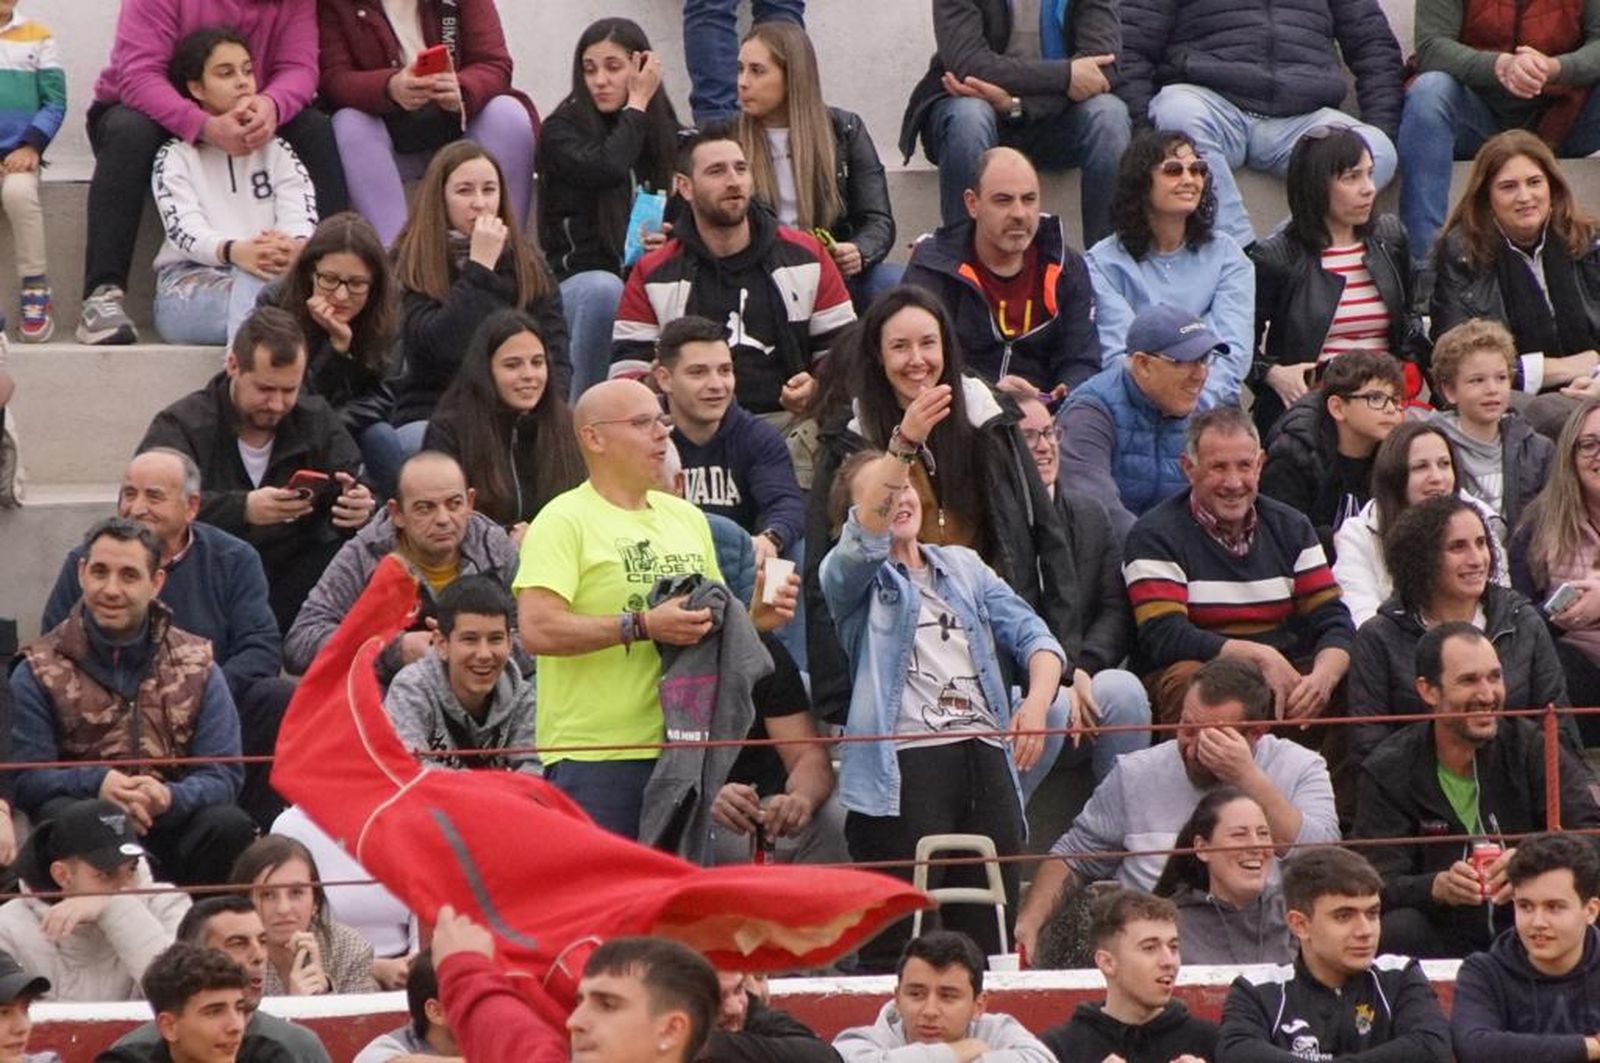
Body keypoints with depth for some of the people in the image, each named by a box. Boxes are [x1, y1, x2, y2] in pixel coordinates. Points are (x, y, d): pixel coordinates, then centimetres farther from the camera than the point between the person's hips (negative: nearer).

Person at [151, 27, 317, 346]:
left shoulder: (276, 151, 22)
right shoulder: (176, 157, 14)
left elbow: (301, 217, 3)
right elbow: (184, 228, -6)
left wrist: (296, 247, -26)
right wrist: (234, 251, -31)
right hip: (189, 283, -3)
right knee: (256, 286, -37)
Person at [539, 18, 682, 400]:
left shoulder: (663, 129, 14)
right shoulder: (561, 130, 1)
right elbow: (606, 168, -19)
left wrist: (669, 238, -9)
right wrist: (636, 106, -4)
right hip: (580, 279, -3)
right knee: (605, 291, -40)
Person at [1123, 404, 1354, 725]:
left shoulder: (1290, 528, 14)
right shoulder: (1154, 537, -1)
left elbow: (1332, 621, 6)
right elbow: (1165, 638, -13)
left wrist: (1321, 678, -18)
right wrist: (1260, 656, -21)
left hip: (1284, 677, 4)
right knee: (1188, 679, -38)